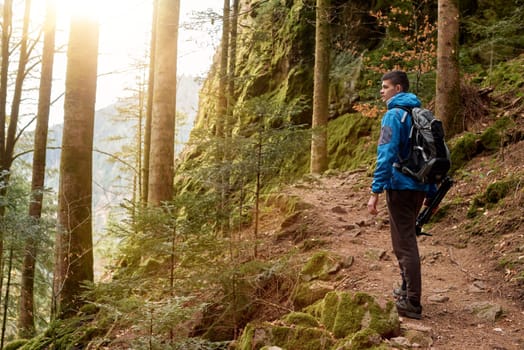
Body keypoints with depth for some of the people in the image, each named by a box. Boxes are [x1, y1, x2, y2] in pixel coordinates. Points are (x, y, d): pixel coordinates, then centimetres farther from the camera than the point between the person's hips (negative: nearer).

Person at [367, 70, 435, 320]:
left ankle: (412, 303, -1)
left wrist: (376, 191, -20)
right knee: (406, 239, 21)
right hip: (420, 187, 8)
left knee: (405, 244, -4)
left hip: (400, 186, -8)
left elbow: (386, 156, -20)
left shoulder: (394, 115, -12)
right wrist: (431, 193, 22)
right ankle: (407, 289, 33)